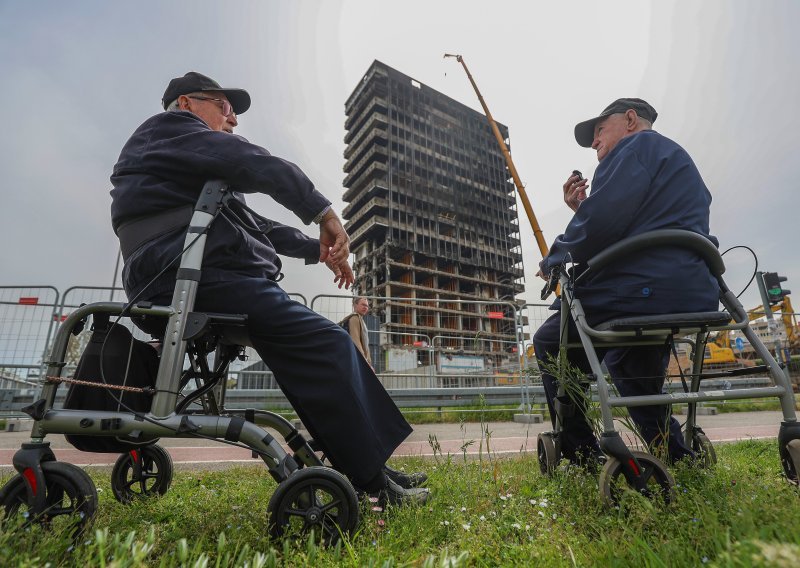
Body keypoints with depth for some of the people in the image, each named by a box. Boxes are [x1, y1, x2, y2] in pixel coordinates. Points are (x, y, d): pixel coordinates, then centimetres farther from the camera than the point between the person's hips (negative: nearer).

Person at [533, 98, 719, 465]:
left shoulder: (638, 144, -2)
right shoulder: (677, 160, 28)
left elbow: (600, 226, -18)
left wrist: (553, 260, -3)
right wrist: (582, 209, 16)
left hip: (646, 290, -10)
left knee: (550, 342, 7)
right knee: (622, 360, 31)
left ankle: (584, 460, 8)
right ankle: (677, 459, 25)